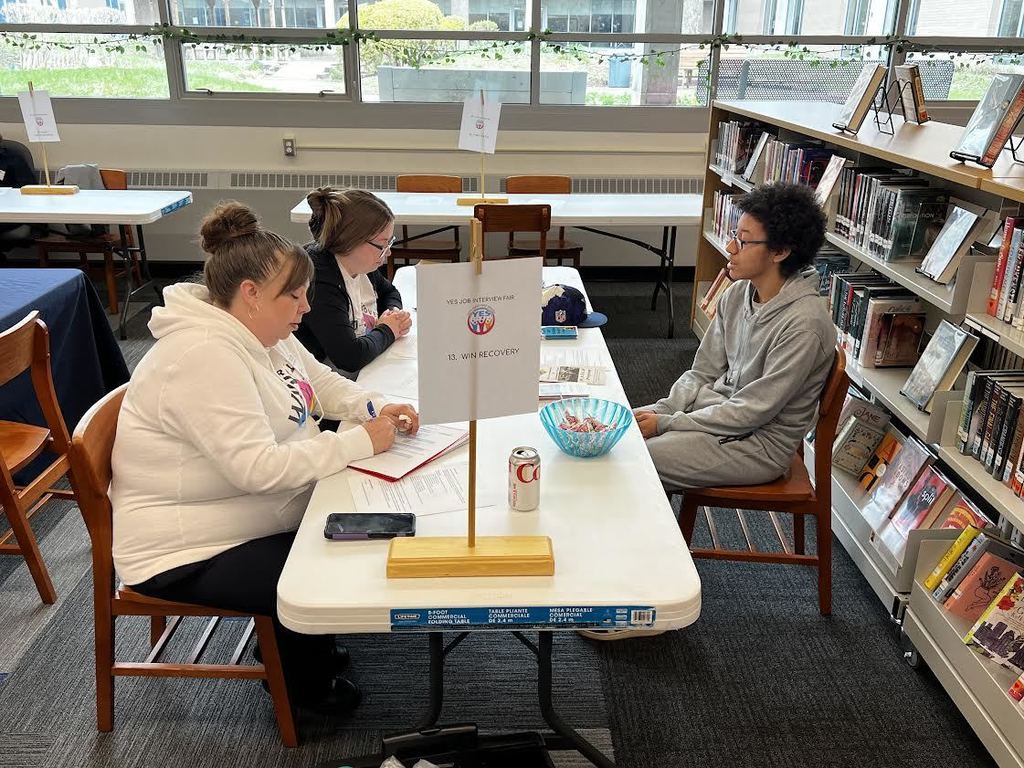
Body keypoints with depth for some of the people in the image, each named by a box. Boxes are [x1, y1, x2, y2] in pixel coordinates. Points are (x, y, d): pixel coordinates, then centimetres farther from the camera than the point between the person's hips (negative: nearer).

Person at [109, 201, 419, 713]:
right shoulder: (204, 356, -30)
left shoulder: (264, 333, 1)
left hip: (261, 514, 10)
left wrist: (375, 408, -5)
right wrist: (360, 442, -27)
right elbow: (258, 467, -35)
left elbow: (323, 383, 15)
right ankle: (304, 682, 16)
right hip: (188, 553, -10)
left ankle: (310, 640, 30)